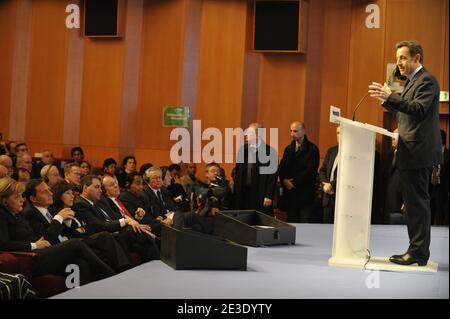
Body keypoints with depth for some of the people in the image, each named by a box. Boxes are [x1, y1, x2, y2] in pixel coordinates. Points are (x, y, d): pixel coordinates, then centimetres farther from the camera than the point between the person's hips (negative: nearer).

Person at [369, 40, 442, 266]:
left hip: (419, 152, -10)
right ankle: (417, 251, 20)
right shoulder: (412, 81, 20)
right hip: (412, 153, 10)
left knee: (417, 201, -7)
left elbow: (418, 110, -24)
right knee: (414, 202, 13)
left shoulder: (426, 80, -10)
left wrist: (390, 96, -29)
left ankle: (418, 252, -2)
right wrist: (386, 100, 10)